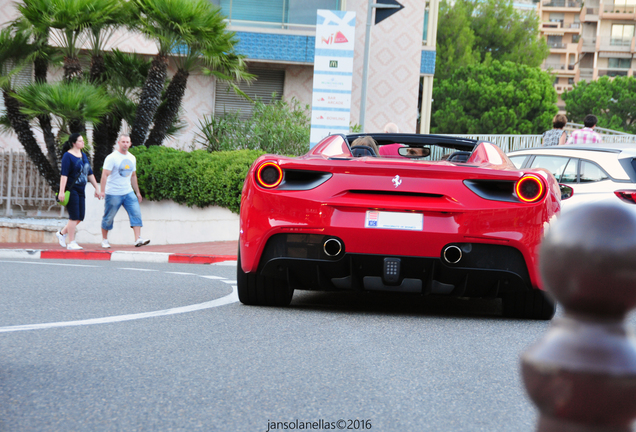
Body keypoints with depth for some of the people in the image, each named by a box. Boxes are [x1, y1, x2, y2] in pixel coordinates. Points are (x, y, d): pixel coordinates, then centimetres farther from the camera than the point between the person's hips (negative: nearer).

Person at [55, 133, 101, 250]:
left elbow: (90, 174, 19)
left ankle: (62, 233, 25)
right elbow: (64, 175, -16)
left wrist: (96, 188, 17)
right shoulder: (68, 156, -9)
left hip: (81, 190, 8)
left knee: (80, 217, 7)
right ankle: (71, 243, -1)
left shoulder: (83, 155, 15)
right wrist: (61, 191, -22)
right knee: (74, 216, -8)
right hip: (71, 190, -8)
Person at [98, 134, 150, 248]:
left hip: (128, 192, 5)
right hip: (113, 194, -5)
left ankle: (138, 239, -16)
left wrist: (137, 192, 21)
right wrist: (102, 191, -27)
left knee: (136, 213, -10)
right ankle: (104, 240, 20)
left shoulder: (132, 158, 12)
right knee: (108, 217, 3)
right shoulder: (111, 158, -10)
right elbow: (105, 175, -16)